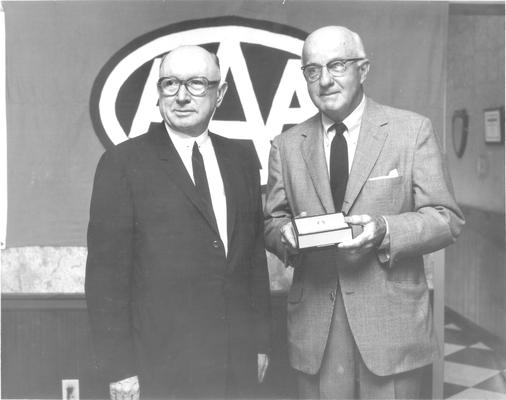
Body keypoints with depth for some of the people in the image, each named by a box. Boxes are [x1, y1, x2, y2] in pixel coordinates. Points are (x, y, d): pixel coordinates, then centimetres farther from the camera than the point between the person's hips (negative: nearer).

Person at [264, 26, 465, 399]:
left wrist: (385, 230, -21)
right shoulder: (286, 145, 7)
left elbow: (447, 219, -3)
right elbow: (271, 222, 9)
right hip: (314, 326, 2)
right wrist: (287, 234, -14)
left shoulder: (413, 130, -1)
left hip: (392, 323, -1)